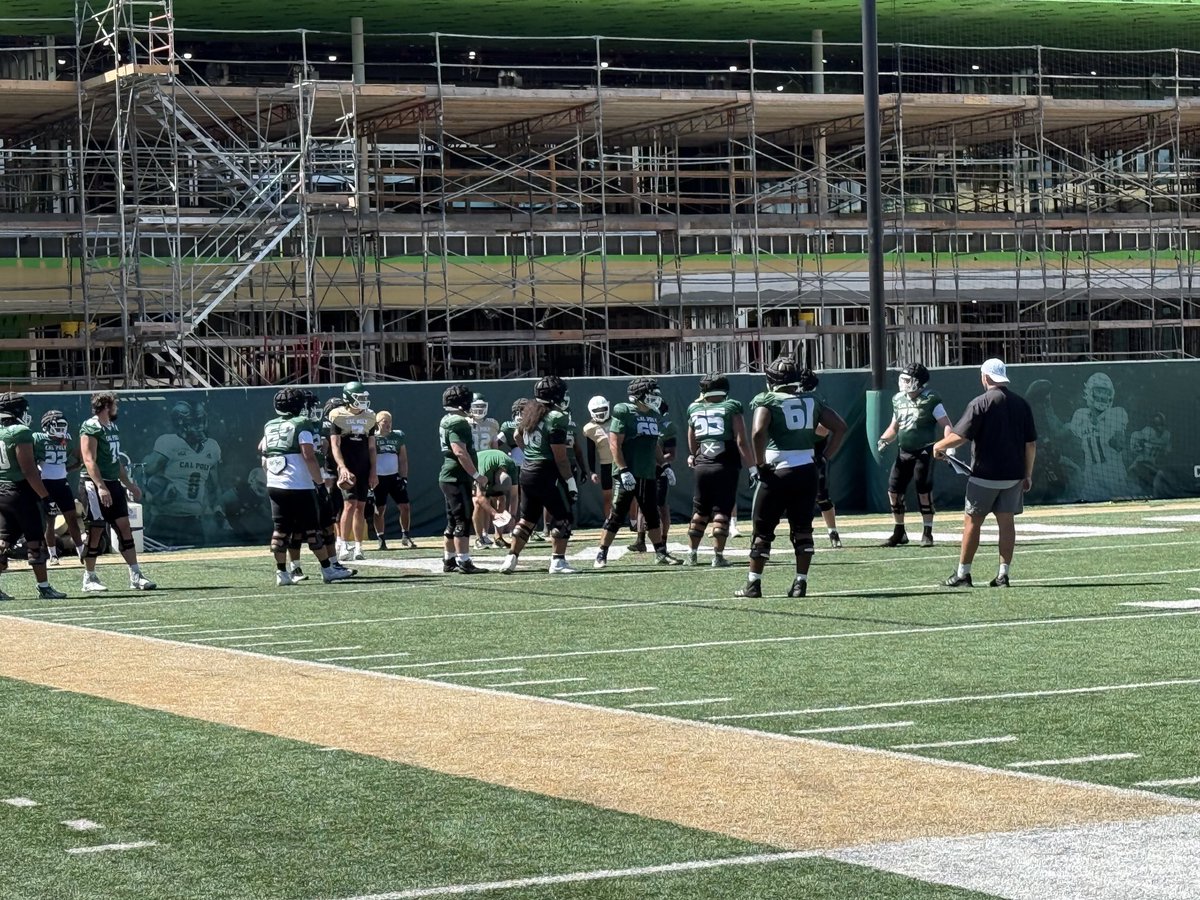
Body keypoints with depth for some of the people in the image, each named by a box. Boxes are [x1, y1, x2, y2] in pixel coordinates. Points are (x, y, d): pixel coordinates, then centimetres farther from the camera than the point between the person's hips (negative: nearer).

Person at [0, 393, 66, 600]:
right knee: (35, 541, 1)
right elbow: (28, 470, -17)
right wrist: (44, 495, -11)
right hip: (21, 491, -7)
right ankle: (44, 588, 5)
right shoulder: (21, 433, -15)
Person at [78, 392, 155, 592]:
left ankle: (135, 576, 4)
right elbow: (89, 461, -20)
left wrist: (129, 484, 26)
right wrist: (101, 487, -28)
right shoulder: (90, 428, -12)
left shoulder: (113, 428, 16)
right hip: (95, 485, -8)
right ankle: (89, 579, 8)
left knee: (124, 527, 4)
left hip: (114, 484, 8)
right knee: (96, 531, -3)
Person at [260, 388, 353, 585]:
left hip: (274, 486, 6)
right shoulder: (302, 425, -8)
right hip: (299, 486, -6)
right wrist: (319, 479, -4)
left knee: (280, 530, 7)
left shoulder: (269, 428, 12)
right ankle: (327, 570, 7)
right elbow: (309, 457, -14)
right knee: (311, 529, 1)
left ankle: (281, 572, 5)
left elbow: (264, 461, 18)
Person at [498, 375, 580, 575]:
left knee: (528, 519, 18)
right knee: (563, 518, 2)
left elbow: (518, 436, 25)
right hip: (546, 474, -8)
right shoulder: (556, 418, -16)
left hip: (527, 471, 8)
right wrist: (570, 480, -11)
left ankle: (511, 559, 18)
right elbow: (560, 456, -16)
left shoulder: (529, 413, 8)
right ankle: (557, 562, -3)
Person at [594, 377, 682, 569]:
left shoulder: (655, 416, 12)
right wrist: (623, 471, -20)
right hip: (628, 474, -7)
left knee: (653, 516, 11)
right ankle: (601, 555, 2)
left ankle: (661, 553, 18)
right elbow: (615, 444, -14)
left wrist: (663, 466, 16)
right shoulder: (624, 413, -11)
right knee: (616, 516, -4)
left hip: (649, 474, 7)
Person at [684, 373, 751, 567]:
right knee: (722, 511, 0)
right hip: (726, 466, -3)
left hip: (702, 466, 3)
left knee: (700, 511, 15)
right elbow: (741, 441, -9)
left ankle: (692, 554, 20)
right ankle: (718, 555, -5)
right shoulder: (732, 408, -3)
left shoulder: (695, 410, 8)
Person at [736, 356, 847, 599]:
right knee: (802, 529, 12)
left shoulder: (767, 401, -4)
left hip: (778, 472, -4)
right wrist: (824, 459, 11)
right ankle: (800, 583, 10)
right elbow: (840, 428, 8)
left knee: (763, 530, 6)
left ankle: (754, 583, 8)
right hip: (807, 470, 4)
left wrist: (760, 464, -9)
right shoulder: (812, 400, 10)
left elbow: (758, 433, -20)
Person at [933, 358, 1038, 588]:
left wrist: (940, 446, 4)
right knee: (1006, 521, 7)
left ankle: (963, 574, 6)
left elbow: (960, 436, -14)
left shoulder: (981, 403, -10)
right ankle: (1003, 574, 4)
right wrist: (1028, 474, 15)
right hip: (1014, 475, 5)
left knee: (972, 521, 3)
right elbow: (1031, 443, 7)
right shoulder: (1021, 403, 6)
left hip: (985, 475, -5)